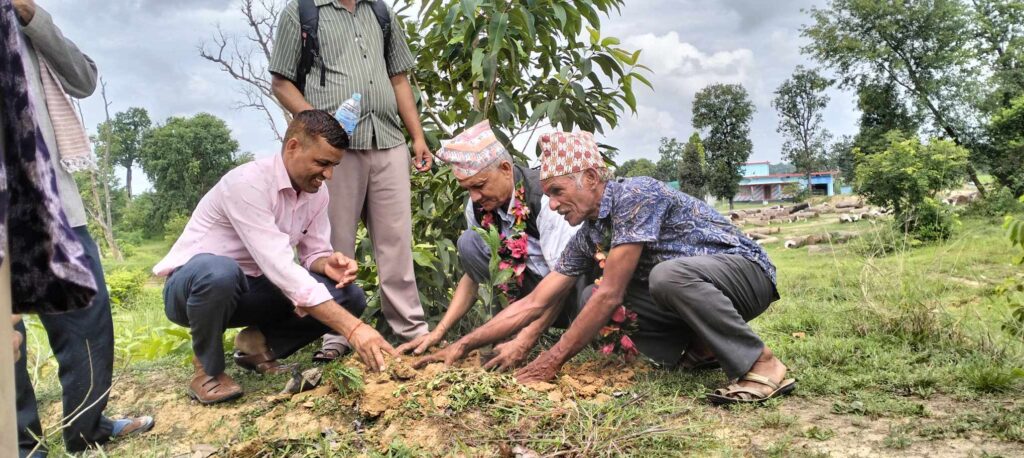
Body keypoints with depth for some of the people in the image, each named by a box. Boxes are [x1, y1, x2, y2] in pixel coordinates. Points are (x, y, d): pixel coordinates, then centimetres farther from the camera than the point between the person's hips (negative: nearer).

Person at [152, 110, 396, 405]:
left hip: (251, 291, 6)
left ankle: (259, 343, 4)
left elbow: (313, 253, 3)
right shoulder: (248, 183, -29)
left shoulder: (316, 193, -5)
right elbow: (280, 268, -38)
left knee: (349, 297, -12)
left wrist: (329, 264, -24)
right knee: (219, 271, -42)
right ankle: (208, 369, -13)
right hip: (192, 286, -5)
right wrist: (352, 328, -43)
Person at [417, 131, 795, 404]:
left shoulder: (636, 196, -24)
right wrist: (463, 345, -5)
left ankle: (762, 365, -20)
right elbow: (533, 304, 1)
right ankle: (705, 348, 4)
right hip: (688, 296, 8)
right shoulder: (588, 238, 1)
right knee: (590, 303, -6)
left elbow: (611, 295, -28)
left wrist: (553, 361, -24)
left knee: (668, 276, -39)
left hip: (746, 271, -8)